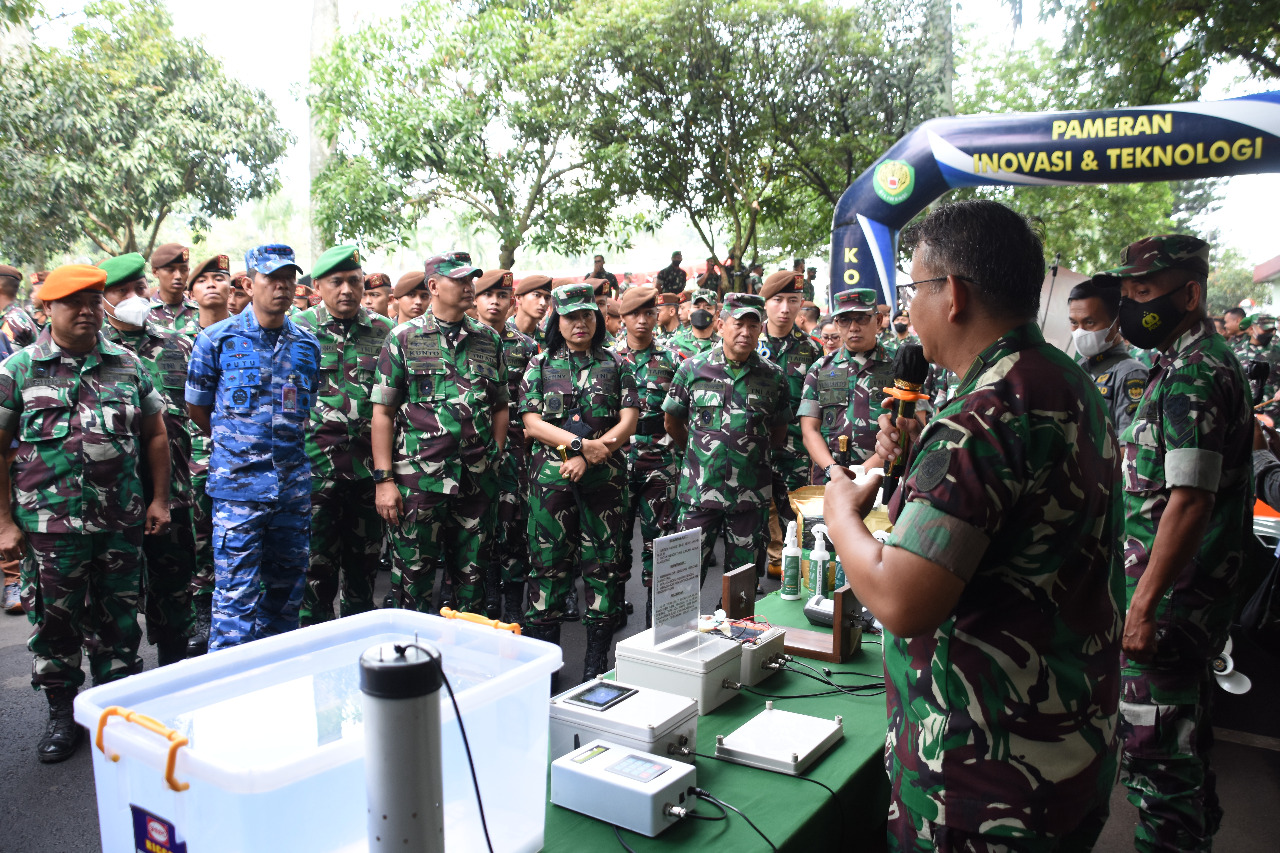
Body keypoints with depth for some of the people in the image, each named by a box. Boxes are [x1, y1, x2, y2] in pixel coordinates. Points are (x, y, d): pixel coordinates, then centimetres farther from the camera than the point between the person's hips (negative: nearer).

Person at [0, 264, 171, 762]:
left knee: (117, 618, 11)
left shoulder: (127, 364, 7)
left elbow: (155, 434, 12)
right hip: (49, 524, -2)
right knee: (54, 620, 9)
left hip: (121, 523, 2)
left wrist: (159, 499, 6)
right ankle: (62, 715, 27)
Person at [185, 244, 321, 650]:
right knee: (236, 594, -4)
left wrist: (288, 444, 12)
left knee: (287, 587, 14)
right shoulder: (217, 339, -1)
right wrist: (237, 445, 12)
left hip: (294, 485, 4)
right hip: (238, 484, -4)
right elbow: (197, 408, 8)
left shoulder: (307, 345, 9)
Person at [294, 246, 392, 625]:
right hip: (315, 464, -2)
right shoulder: (298, 328, 2)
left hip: (369, 465, 3)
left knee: (364, 562, 13)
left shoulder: (383, 331, 8)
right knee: (317, 565, 2)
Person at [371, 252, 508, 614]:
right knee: (414, 575, 4)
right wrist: (384, 479, -8)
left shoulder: (489, 340, 10)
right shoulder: (403, 338, 0)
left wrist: (495, 459, 5)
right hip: (418, 478, -3)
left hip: (478, 481, 3)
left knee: (472, 577, 12)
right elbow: (382, 412, -2)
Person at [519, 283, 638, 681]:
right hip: (550, 476, 0)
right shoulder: (541, 364, 9)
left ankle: (597, 661, 14)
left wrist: (588, 458, -13)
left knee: (603, 562, 3)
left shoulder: (615, 365, 9)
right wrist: (581, 444, -14)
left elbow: (629, 421, 0)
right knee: (547, 562, 2)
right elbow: (531, 423, -1)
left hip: (604, 478, 0)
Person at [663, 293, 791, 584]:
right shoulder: (692, 369, 0)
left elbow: (778, 432, 14)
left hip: (751, 494, 1)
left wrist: (752, 456, 10)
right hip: (699, 491, -1)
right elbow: (672, 421, 11)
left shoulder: (774, 377, 3)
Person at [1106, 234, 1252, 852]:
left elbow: (1190, 501, -26)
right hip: (1193, 593, 11)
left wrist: (1145, 606, -26)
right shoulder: (1193, 361, 14)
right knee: (1184, 727, 25)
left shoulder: (1193, 374, -19)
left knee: (1153, 752, -3)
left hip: (1170, 598, -11)